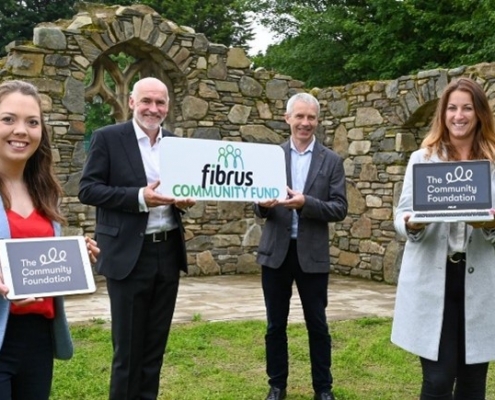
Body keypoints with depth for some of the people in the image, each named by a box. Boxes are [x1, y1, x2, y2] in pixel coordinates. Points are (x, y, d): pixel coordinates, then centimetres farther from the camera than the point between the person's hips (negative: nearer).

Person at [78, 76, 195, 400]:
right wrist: (139, 197, -21)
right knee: (129, 345, 4)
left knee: (156, 343, 14)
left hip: (169, 252, 5)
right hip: (129, 254, -5)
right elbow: (88, 189, -10)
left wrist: (185, 199, -7)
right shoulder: (108, 138, -5)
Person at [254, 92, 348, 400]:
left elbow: (340, 209, -6)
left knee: (317, 325, 8)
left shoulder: (332, 161, 1)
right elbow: (261, 209, 5)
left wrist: (306, 203, -21)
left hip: (312, 254, -1)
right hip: (276, 251, 2)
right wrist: (263, 204, -19)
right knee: (276, 324, 11)